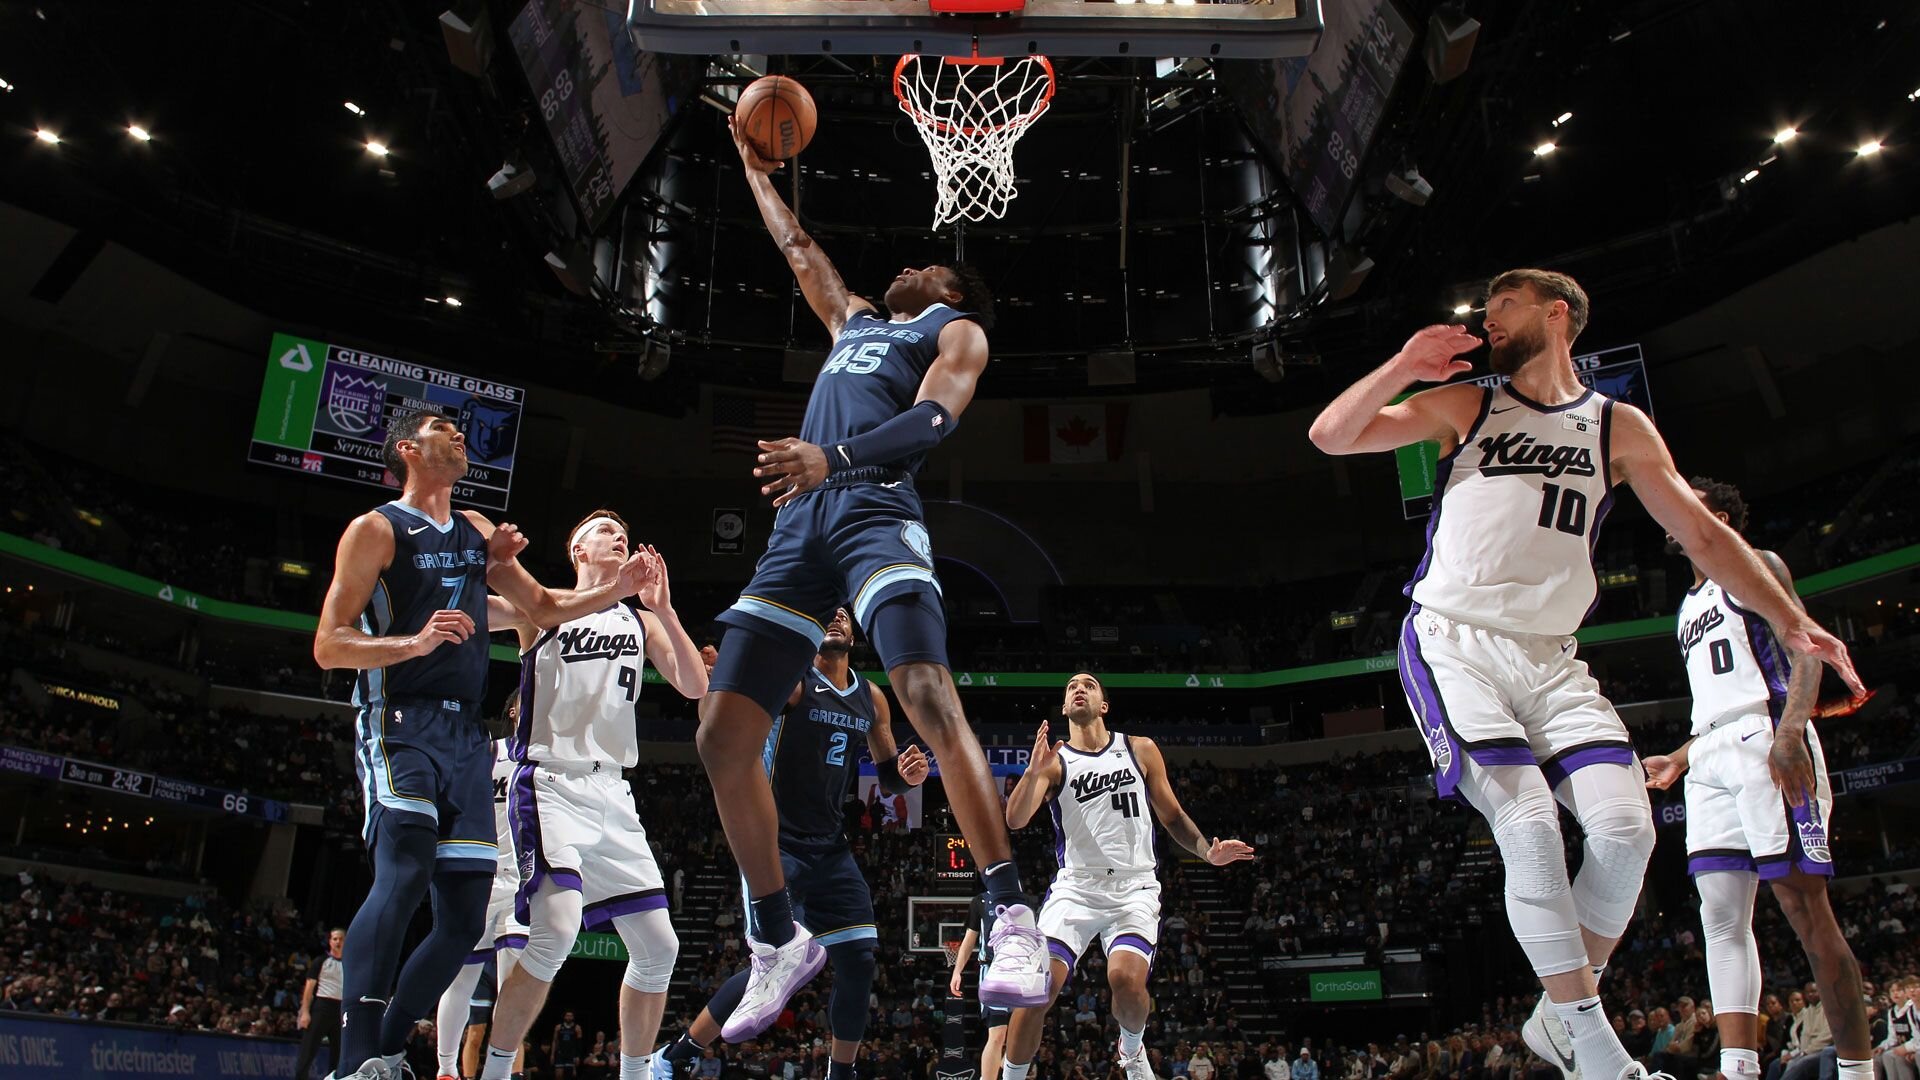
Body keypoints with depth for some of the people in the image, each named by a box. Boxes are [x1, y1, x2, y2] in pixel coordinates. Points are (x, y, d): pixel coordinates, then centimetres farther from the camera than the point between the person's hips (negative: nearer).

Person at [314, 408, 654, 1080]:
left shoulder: (478, 532, 20)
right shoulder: (378, 529, 1)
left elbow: (544, 608, 24)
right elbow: (328, 646, -6)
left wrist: (614, 592, 8)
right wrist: (415, 641, -22)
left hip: (467, 737, 7)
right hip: (401, 727, -7)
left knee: (465, 918, 4)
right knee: (404, 875, -27)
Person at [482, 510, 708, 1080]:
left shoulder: (642, 621, 17)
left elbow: (695, 687, 5)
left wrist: (662, 608, -4)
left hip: (613, 792, 6)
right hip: (551, 782, -5)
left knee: (658, 947, 3)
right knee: (556, 930, -25)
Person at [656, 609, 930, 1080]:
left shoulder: (872, 698, 10)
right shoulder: (791, 680, -9)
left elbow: (888, 775, 19)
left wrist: (906, 774, -5)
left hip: (831, 850, 6)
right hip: (777, 845, -6)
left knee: (859, 962, -2)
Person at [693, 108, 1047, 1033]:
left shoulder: (957, 331, 15)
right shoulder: (853, 321, 35)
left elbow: (935, 419, -6)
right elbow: (796, 247, 49)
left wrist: (832, 459, -23)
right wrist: (753, 164, 56)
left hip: (874, 514, -7)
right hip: (797, 529, 7)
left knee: (929, 698, -29)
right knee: (721, 737, -3)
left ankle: (1012, 921, -24)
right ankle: (779, 942, 9)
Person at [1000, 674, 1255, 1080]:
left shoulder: (1140, 751, 8)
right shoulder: (1053, 761, 4)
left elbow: (1173, 817, 14)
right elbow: (1015, 820, -9)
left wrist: (1208, 851, -4)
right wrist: (1033, 770, -27)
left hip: (1135, 887, 0)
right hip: (1076, 887, 0)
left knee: (1126, 979, -22)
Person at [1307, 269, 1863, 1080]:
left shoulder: (1619, 427, 13)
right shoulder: (1462, 406, 9)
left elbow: (1703, 534, 13)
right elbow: (1330, 436, 2)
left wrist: (1791, 621, 5)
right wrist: (1404, 367, -9)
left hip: (1550, 660, 3)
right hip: (1453, 644, -3)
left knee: (1626, 829, -13)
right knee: (1530, 826, -18)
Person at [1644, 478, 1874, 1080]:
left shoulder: (1757, 569, 6)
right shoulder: (1689, 607, 29)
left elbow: (1804, 651, -9)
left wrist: (1788, 733, -24)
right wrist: (1678, 759, 21)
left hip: (1765, 737, -8)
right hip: (1710, 759, 8)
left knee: (1803, 906, -9)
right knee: (1722, 918, -3)